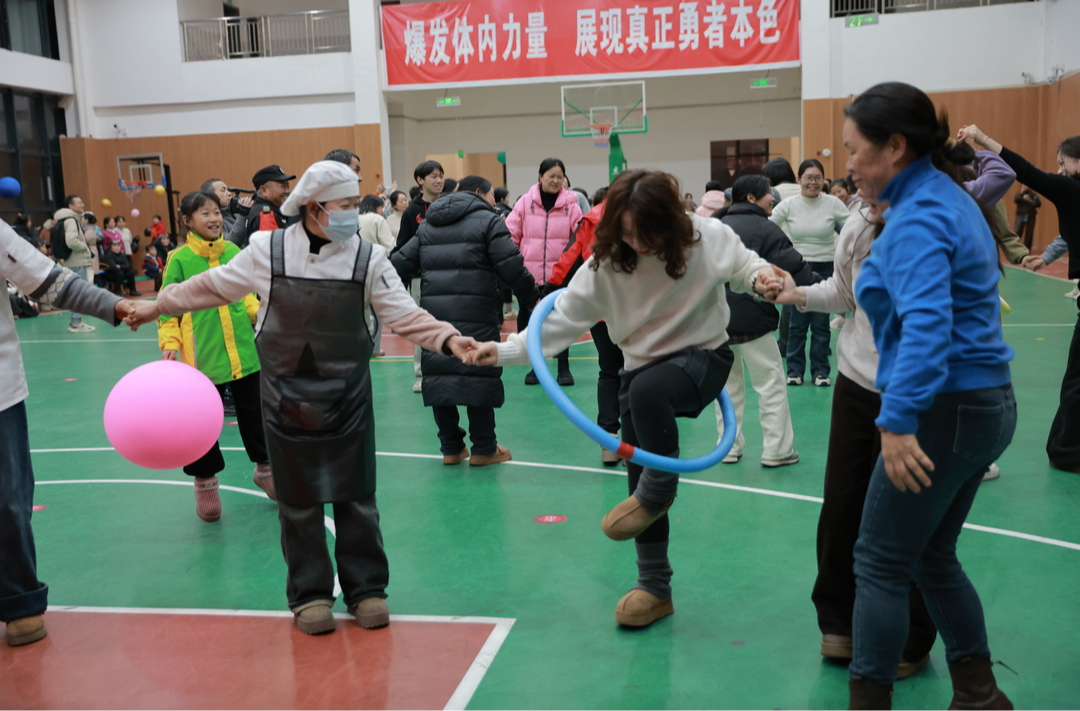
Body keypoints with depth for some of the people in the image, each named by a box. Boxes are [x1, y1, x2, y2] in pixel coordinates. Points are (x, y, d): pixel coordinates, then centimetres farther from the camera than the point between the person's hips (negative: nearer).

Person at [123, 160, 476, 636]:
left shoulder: (368, 259, -5)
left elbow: (404, 315, -9)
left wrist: (447, 338, -25)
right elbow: (214, 286, 8)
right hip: (288, 398, 0)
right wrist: (157, 306, 14)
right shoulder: (268, 251, -5)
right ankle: (310, 593, 23)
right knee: (298, 501, 8)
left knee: (356, 497, 6)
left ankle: (366, 588, 22)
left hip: (347, 399, 0)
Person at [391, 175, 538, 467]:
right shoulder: (488, 221, 3)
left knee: (438, 374, 9)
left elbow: (402, 264, 17)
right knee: (480, 372, 1)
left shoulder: (428, 226, 21)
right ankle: (483, 449, 6)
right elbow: (512, 267, -6)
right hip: (476, 312, -5)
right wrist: (532, 297, 7)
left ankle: (451, 448, 15)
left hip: (434, 311, 6)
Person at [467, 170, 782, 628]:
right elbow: (563, 317, -12)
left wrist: (760, 277, -20)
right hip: (642, 366, 4)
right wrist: (505, 351, -22)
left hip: (703, 355, -3)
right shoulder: (606, 263, -12)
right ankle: (654, 589, 24)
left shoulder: (707, 237, -15)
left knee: (646, 390, -37)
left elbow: (743, 265, 3)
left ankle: (659, 491, -10)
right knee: (640, 478, 5)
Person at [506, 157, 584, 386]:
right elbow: (510, 234, 3)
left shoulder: (570, 204, 0)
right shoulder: (526, 202, 2)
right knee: (530, 320, 8)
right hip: (529, 274, 1)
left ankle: (564, 367, 18)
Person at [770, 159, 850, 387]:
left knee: (821, 323, 3)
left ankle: (821, 370, 13)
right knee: (797, 323, 4)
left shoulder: (833, 204, -3)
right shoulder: (788, 205, -2)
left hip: (825, 269, 0)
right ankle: (794, 370, 14)